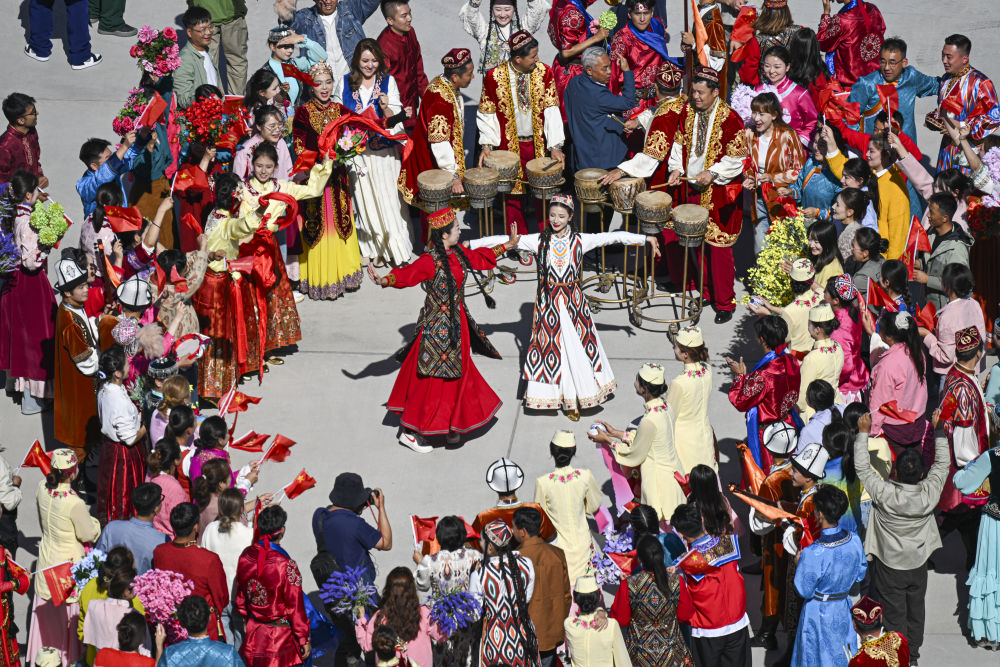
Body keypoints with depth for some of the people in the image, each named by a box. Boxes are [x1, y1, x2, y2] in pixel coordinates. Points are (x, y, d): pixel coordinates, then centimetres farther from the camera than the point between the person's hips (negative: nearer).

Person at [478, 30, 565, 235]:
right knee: (514, 194, 8)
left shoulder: (543, 72, -7)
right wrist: (487, 145, -13)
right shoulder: (495, 77, -11)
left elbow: (551, 110, -8)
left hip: (539, 144, 1)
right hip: (510, 145, -1)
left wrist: (555, 147, -15)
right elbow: (487, 113, -3)